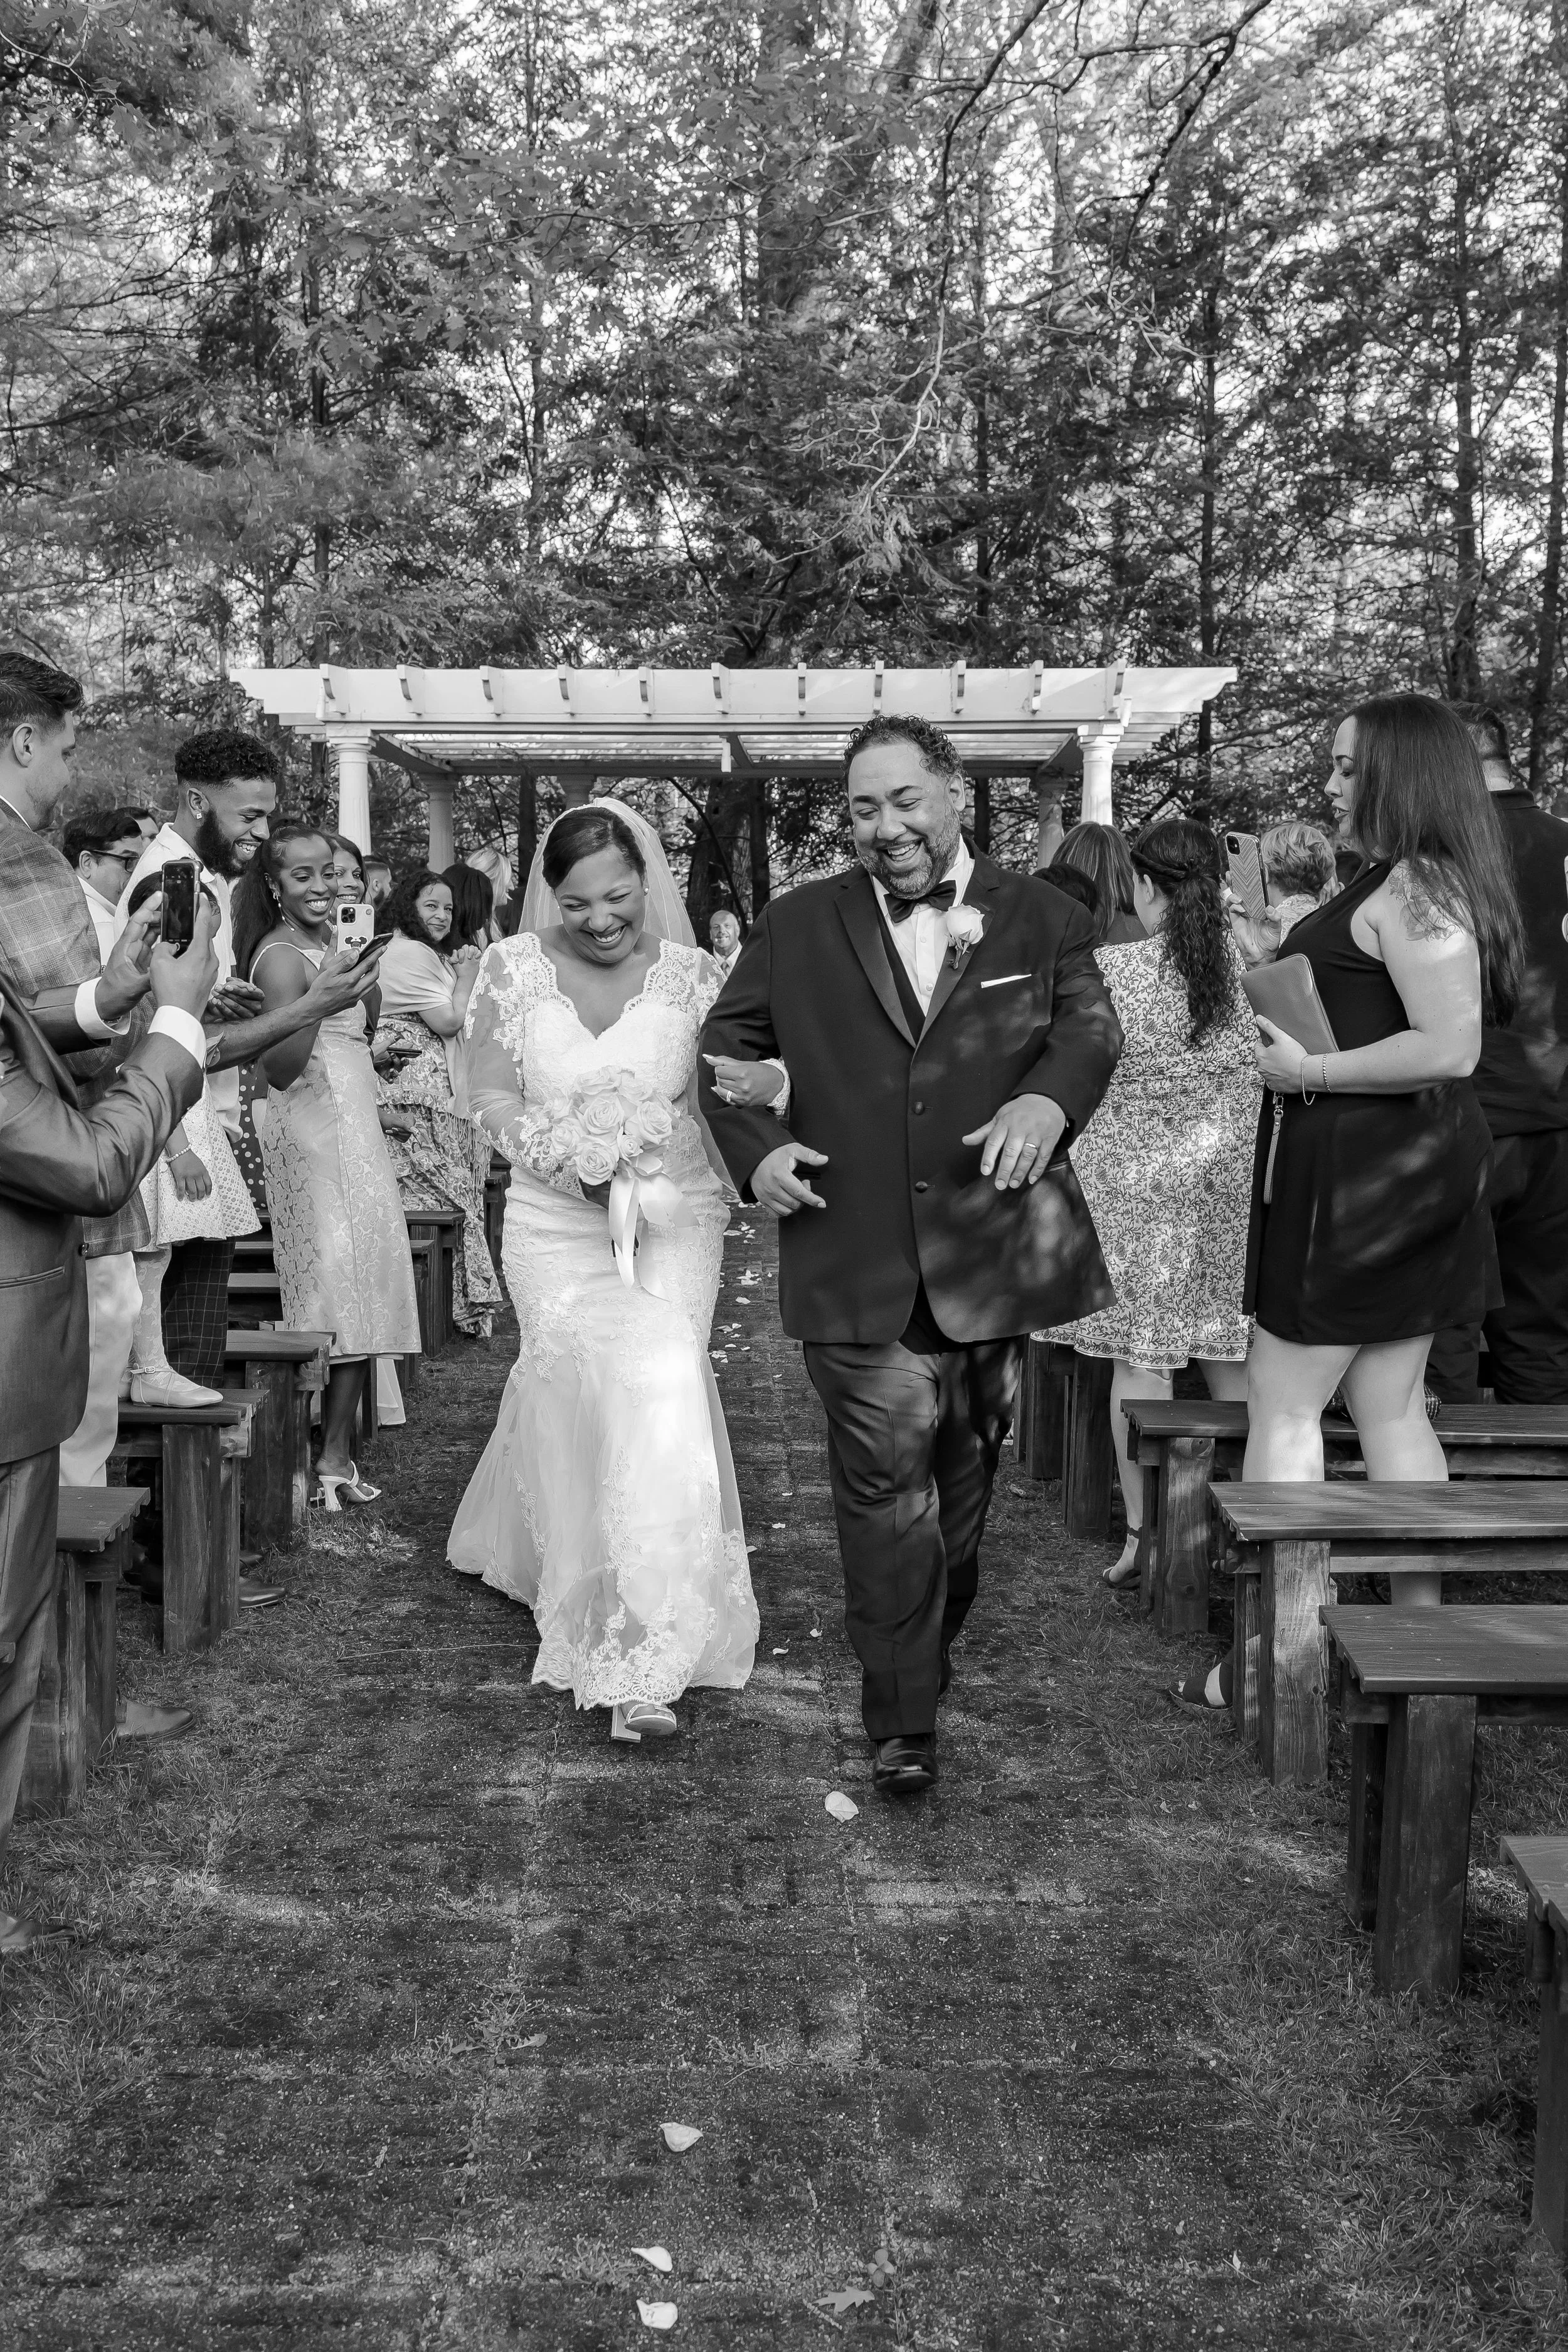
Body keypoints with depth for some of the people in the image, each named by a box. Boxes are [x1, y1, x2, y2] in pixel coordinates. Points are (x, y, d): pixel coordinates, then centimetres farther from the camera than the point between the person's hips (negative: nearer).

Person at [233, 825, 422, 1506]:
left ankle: (334, 1450, 11)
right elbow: (280, 1070, -23)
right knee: (342, 1287, -9)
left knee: (351, 1290, 7)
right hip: (317, 1134, -9)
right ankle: (331, 1456, -5)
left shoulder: (320, 942, 15)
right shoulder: (282, 956, -13)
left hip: (348, 1129, 9)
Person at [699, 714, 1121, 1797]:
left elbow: (1090, 1026, -4)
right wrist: (754, 1144, -7)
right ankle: (903, 1719, 6)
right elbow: (727, 1044, 11)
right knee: (886, 1481, -3)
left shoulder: (1041, 918, 7)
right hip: (856, 1257, -1)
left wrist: (1047, 1098, -27)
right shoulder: (798, 926, 7)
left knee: (967, 1470, 17)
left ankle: (934, 1646, 39)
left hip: (993, 1250, 2)